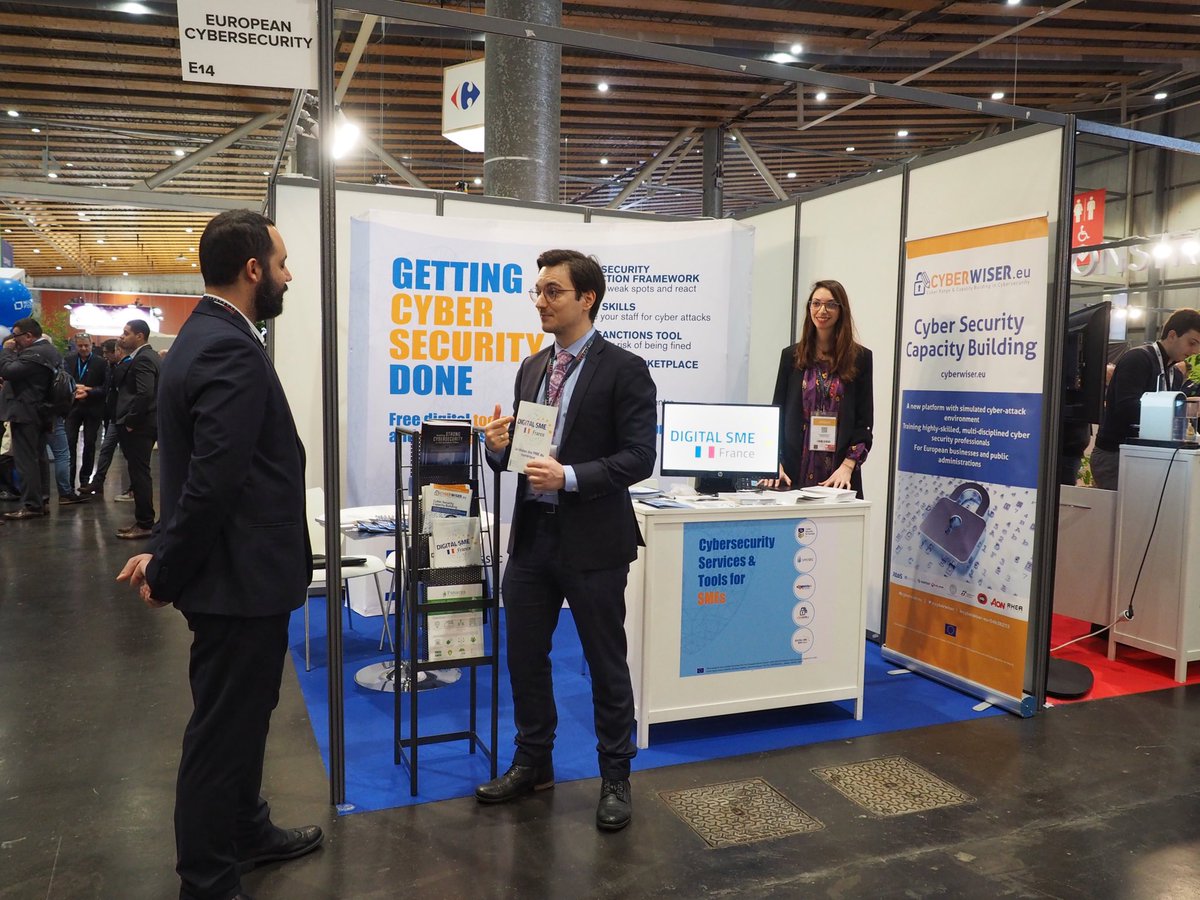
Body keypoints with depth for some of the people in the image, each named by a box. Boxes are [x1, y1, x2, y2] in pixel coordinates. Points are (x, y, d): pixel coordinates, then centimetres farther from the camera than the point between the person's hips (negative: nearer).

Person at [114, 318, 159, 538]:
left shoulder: (143, 358, -15)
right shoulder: (148, 355, 16)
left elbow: (145, 393, -26)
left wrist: (130, 421, -17)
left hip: (138, 426, -10)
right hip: (141, 423, 10)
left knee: (139, 474, -4)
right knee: (139, 473, 14)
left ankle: (144, 524, 2)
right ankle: (142, 520, 20)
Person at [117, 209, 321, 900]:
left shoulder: (206, 335, 11)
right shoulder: (232, 351, -22)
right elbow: (212, 482, -27)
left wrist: (166, 558, 9)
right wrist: (168, 573, -14)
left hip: (236, 570, 10)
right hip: (241, 577, -10)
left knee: (240, 716, 24)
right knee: (224, 729, 5)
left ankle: (245, 831, 44)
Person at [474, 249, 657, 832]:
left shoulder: (624, 369, -9)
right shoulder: (531, 369, 11)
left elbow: (639, 458, -15)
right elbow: (519, 452, 15)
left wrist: (570, 476, -24)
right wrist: (500, 445, -7)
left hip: (592, 541, -6)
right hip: (532, 533, 6)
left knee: (606, 664, 8)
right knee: (524, 657, 15)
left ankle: (614, 779, 26)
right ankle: (533, 764, 35)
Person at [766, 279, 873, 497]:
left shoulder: (860, 358, 3)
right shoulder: (791, 355, 7)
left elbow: (865, 420, 2)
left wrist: (848, 466, -10)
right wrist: (776, 463, -5)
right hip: (795, 470, 1)